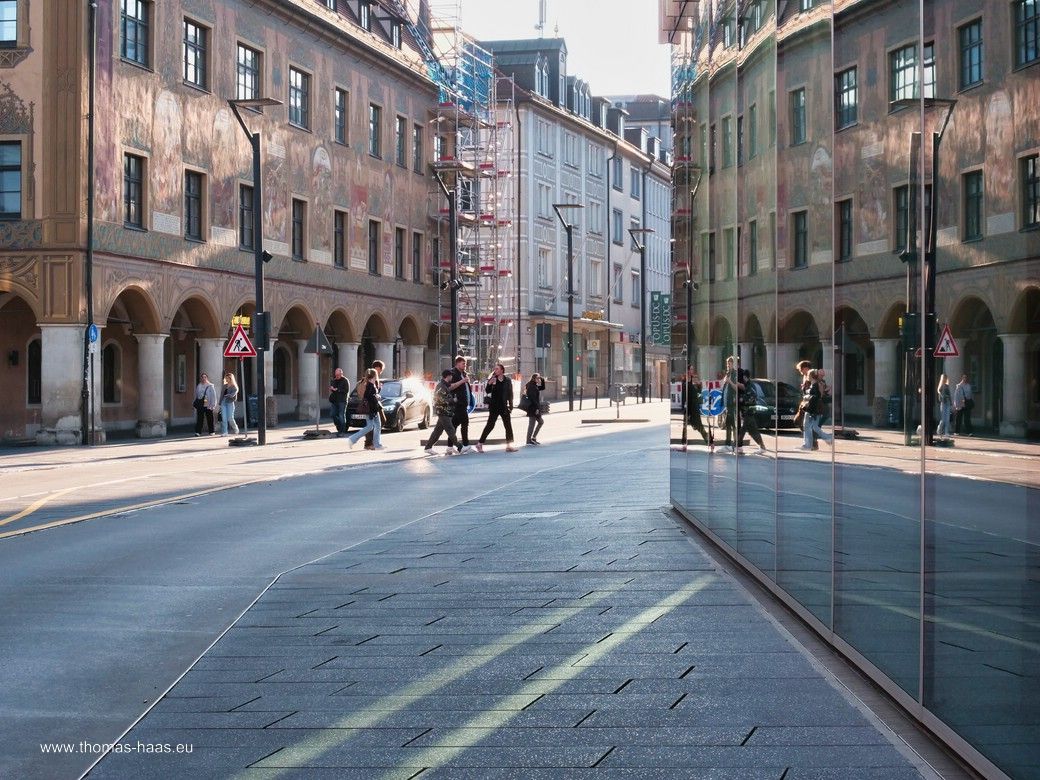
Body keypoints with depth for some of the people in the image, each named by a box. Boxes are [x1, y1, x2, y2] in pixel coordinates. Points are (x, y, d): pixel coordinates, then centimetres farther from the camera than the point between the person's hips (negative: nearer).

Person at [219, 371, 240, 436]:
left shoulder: (234, 387, 1)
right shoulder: (225, 386, 15)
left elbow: (232, 395, -12)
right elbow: (222, 395, 16)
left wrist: (227, 395, -22)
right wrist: (220, 403, 13)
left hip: (230, 403, -4)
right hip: (223, 403, 4)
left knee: (230, 418, -7)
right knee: (223, 418, -4)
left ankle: (235, 429, 18)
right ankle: (224, 432, -2)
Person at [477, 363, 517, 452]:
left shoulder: (507, 380, 3)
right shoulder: (492, 379, -1)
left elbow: (510, 394, 6)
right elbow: (487, 391, -1)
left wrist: (510, 406, 2)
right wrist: (489, 384, -19)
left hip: (504, 406, 2)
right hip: (494, 407, -2)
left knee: (508, 426, 1)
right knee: (490, 425, -1)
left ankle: (509, 445, 7)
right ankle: (480, 444, 8)